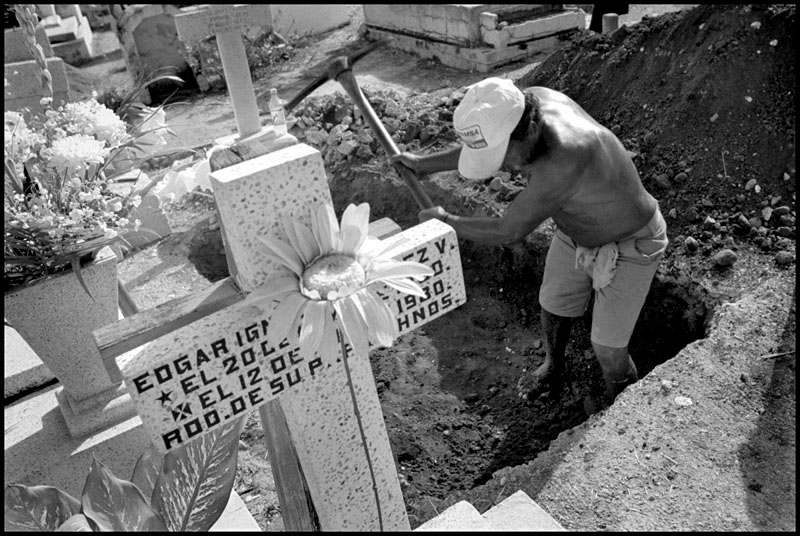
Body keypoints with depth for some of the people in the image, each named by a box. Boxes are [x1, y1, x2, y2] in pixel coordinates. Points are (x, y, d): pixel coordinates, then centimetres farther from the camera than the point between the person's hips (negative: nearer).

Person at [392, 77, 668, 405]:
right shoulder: (533, 100, -22)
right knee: (552, 308, 22)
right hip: (575, 232, 7)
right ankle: (552, 369, 53)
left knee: (608, 351, 0)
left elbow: (507, 233, -34)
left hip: (629, 246, -7)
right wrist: (426, 164, 0)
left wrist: (446, 222, -19)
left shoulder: (562, 161, -46)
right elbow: (488, 146, 1)